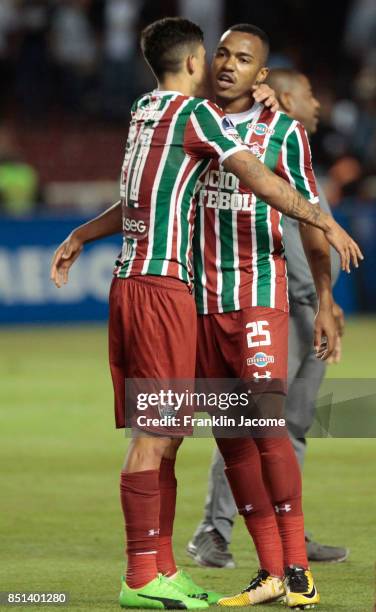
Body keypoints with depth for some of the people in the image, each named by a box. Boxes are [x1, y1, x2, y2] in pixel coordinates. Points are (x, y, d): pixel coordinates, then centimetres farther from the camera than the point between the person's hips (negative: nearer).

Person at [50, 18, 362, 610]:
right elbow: (261, 181, -16)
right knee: (154, 436, -8)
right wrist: (326, 223, -10)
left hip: (129, 284, 9)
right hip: (162, 287, -9)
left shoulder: (143, 111, 16)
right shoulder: (197, 114, -9)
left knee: (163, 435, 10)